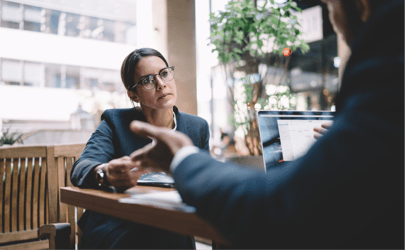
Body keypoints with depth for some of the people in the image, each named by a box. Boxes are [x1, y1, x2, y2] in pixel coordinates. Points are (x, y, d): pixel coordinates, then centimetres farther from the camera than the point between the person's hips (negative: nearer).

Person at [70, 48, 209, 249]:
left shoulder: (198, 128, 8)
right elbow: (81, 167, -16)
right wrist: (105, 174, -41)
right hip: (116, 231, -2)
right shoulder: (115, 122, 0)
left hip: (173, 231, 3)